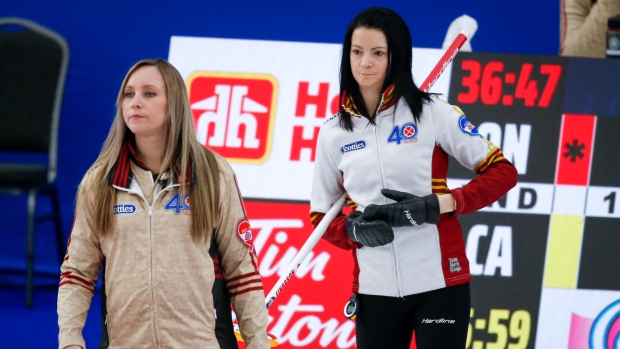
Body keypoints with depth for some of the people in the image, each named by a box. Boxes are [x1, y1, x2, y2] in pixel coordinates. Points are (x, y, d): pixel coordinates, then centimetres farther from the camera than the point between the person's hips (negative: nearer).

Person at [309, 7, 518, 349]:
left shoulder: (432, 113, -4)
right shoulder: (334, 132, 6)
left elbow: (503, 172, -4)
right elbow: (320, 216, 13)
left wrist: (436, 205, -16)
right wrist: (353, 228, -9)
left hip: (439, 282, -4)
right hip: (375, 290, 4)